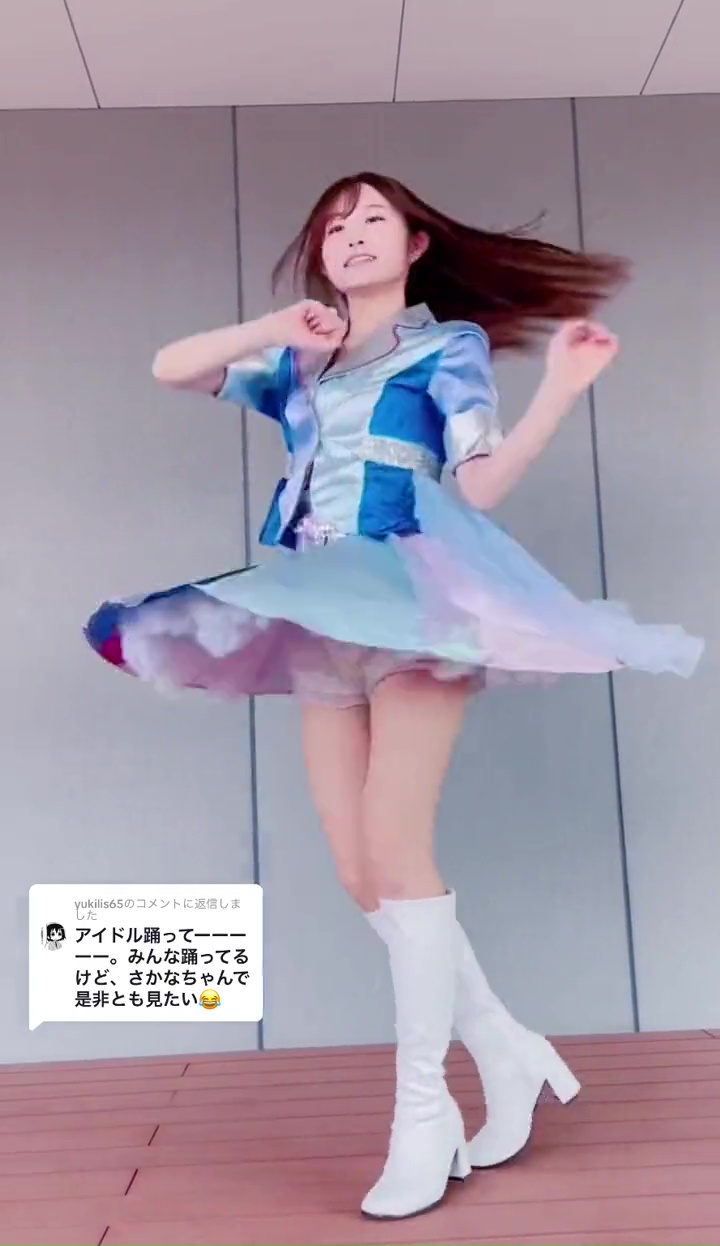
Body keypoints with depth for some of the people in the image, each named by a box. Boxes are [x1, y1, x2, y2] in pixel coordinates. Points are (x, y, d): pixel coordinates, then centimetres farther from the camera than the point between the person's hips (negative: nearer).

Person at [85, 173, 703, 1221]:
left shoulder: (450, 345, 9)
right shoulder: (299, 362, 21)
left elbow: (481, 486, -3)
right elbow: (171, 369, 15)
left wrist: (561, 392, -15)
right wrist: (281, 331, 4)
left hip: (413, 601, -5)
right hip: (323, 618, 5)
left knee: (396, 852, -13)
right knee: (360, 873, 2)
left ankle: (423, 1113, 2)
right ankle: (510, 1055, 18)